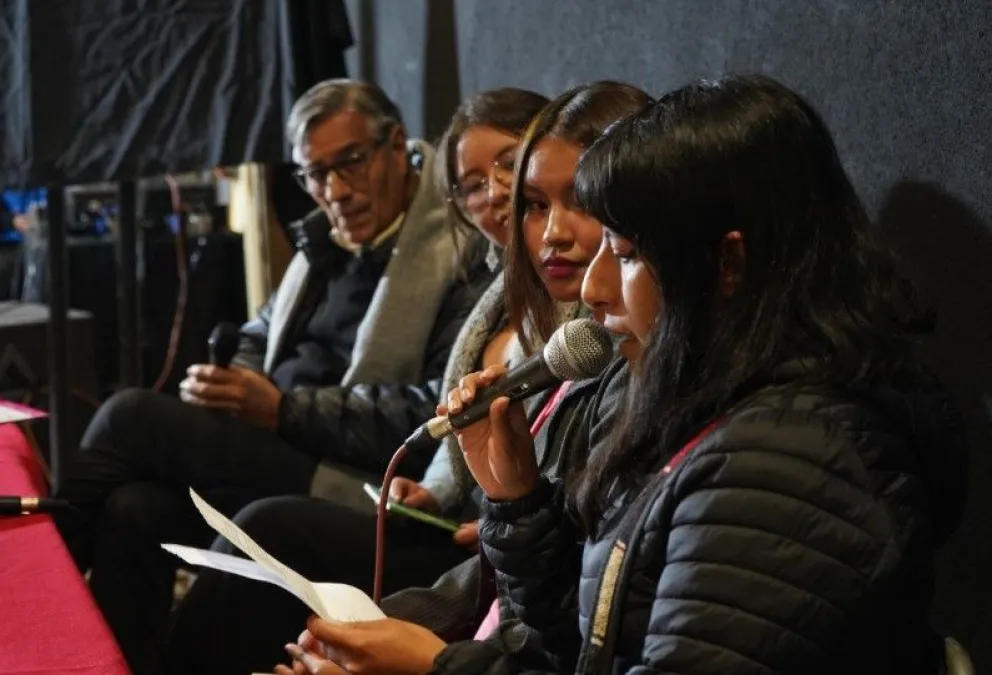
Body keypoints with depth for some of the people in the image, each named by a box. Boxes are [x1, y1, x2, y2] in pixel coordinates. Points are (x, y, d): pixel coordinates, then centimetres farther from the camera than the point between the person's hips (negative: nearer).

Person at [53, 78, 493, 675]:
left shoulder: (464, 247, -9)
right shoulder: (329, 239, 17)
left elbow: (443, 414, -18)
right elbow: (260, 338, 25)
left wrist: (283, 411, -17)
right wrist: (221, 382, 0)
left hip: (360, 488, -7)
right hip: (279, 460, 7)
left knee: (135, 419, -15)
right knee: (134, 509, -22)